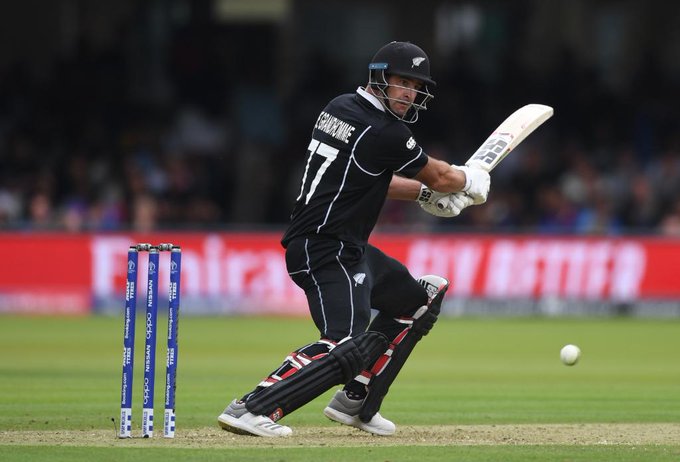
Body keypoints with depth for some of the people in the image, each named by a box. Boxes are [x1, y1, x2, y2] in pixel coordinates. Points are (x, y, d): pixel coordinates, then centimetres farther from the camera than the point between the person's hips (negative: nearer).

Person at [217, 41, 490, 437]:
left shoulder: (339, 108, 13)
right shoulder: (384, 133, -15)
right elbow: (439, 176, 1)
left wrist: (423, 193, 21)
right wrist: (471, 181, 22)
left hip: (349, 248, 11)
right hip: (325, 252, -11)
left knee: (422, 297, 23)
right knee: (346, 345, -26)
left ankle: (354, 403, 21)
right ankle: (250, 409, -30)